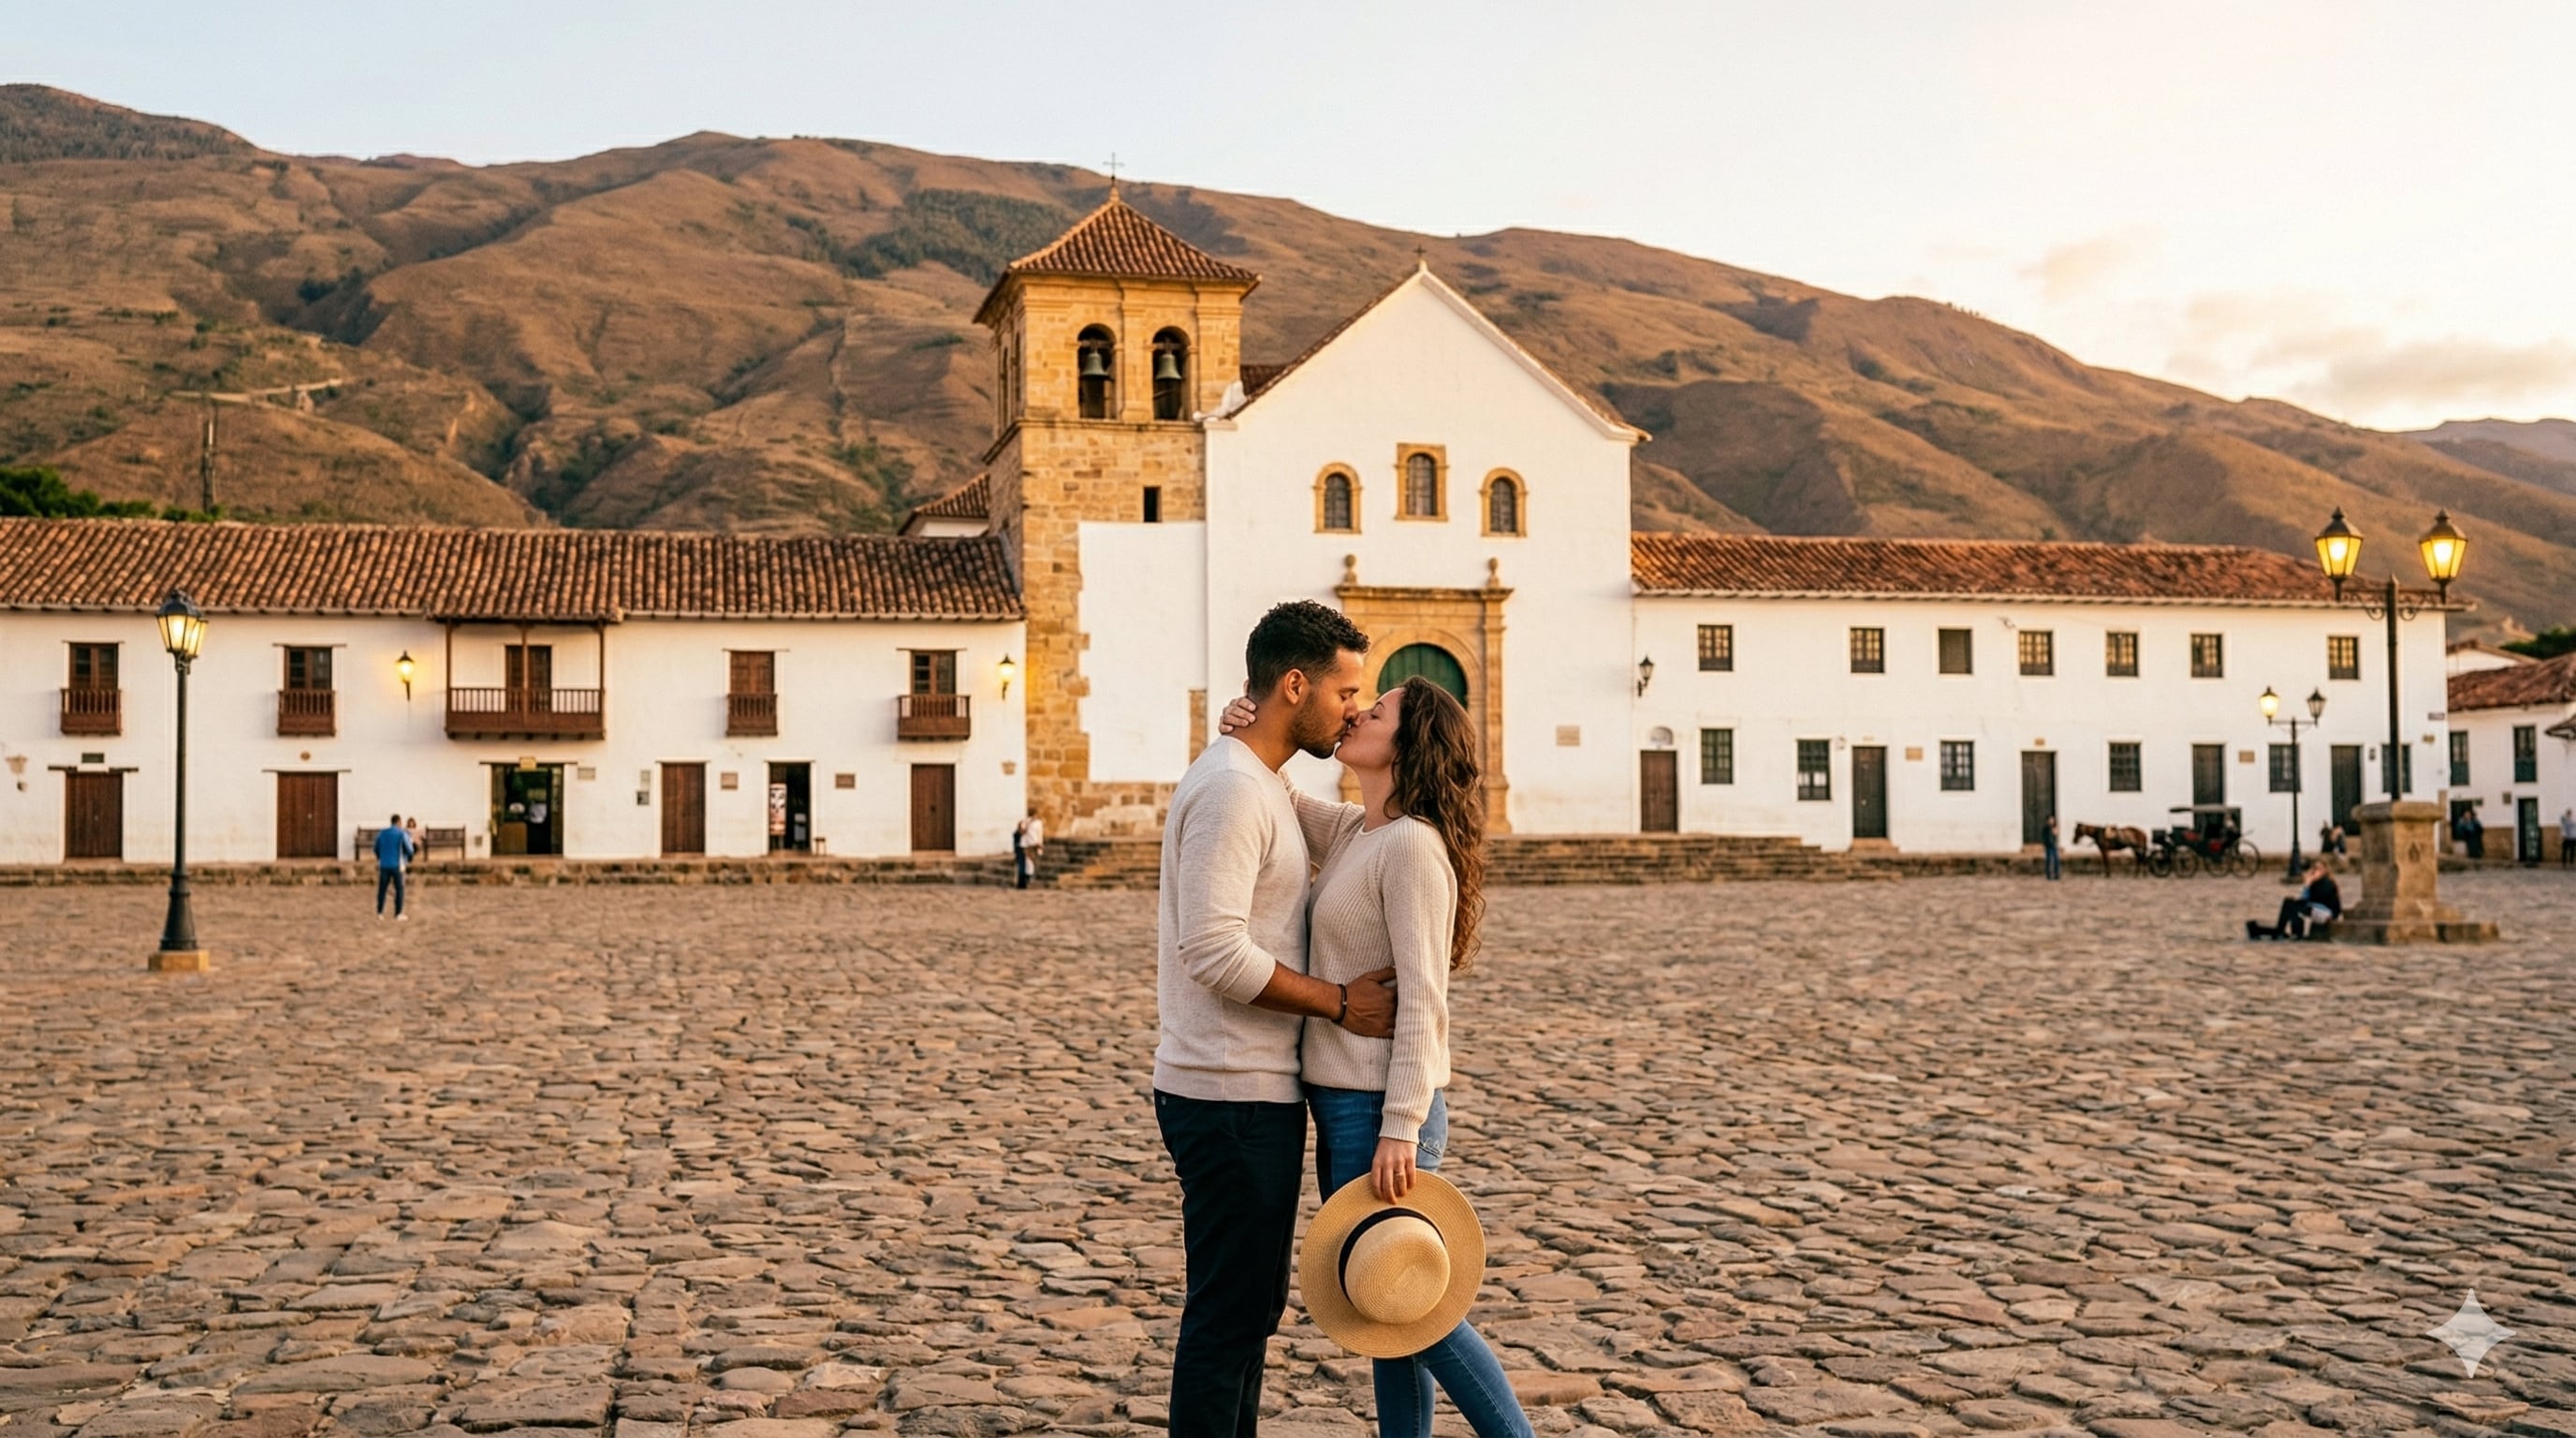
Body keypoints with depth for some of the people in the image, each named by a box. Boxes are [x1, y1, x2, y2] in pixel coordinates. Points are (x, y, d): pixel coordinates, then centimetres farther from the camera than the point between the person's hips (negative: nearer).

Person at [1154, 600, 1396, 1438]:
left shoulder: (1260, 786, 15)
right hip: (1231, 1096, -10)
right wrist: (1339, 1003, -17)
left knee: (1251, 1306, 18)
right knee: (1228, 1313, -2)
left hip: (1254, 1093, 10)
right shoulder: (1231, 789, -18)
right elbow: (1216, 952, -26)